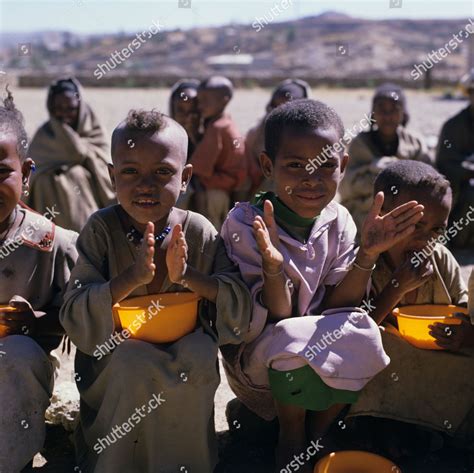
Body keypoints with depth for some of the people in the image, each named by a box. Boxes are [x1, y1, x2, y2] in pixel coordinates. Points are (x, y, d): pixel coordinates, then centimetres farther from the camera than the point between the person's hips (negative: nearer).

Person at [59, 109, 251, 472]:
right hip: (115, 359, -1)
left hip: (185, 353, 2)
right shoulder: (101, 229, -10)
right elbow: (74, 317, -17)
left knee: (200, 353, -28)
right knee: (132, 360, -31)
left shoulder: (199, 232, -6)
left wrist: (187, 275, -27)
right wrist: (134, 277, -31)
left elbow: (240, 308, -10)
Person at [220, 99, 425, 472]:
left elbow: (337, 306, -10)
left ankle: (322, 433, 1)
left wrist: (367, 254, -24)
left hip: (325, 352, 4)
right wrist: (272, 266, -39)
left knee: (362, 332, -25)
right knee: (293, 340, -35)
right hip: (259, 358, -4)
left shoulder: (338, 221, -6)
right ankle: (291, 440, -4)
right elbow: (277, 318, -20)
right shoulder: (245, 224, -18)